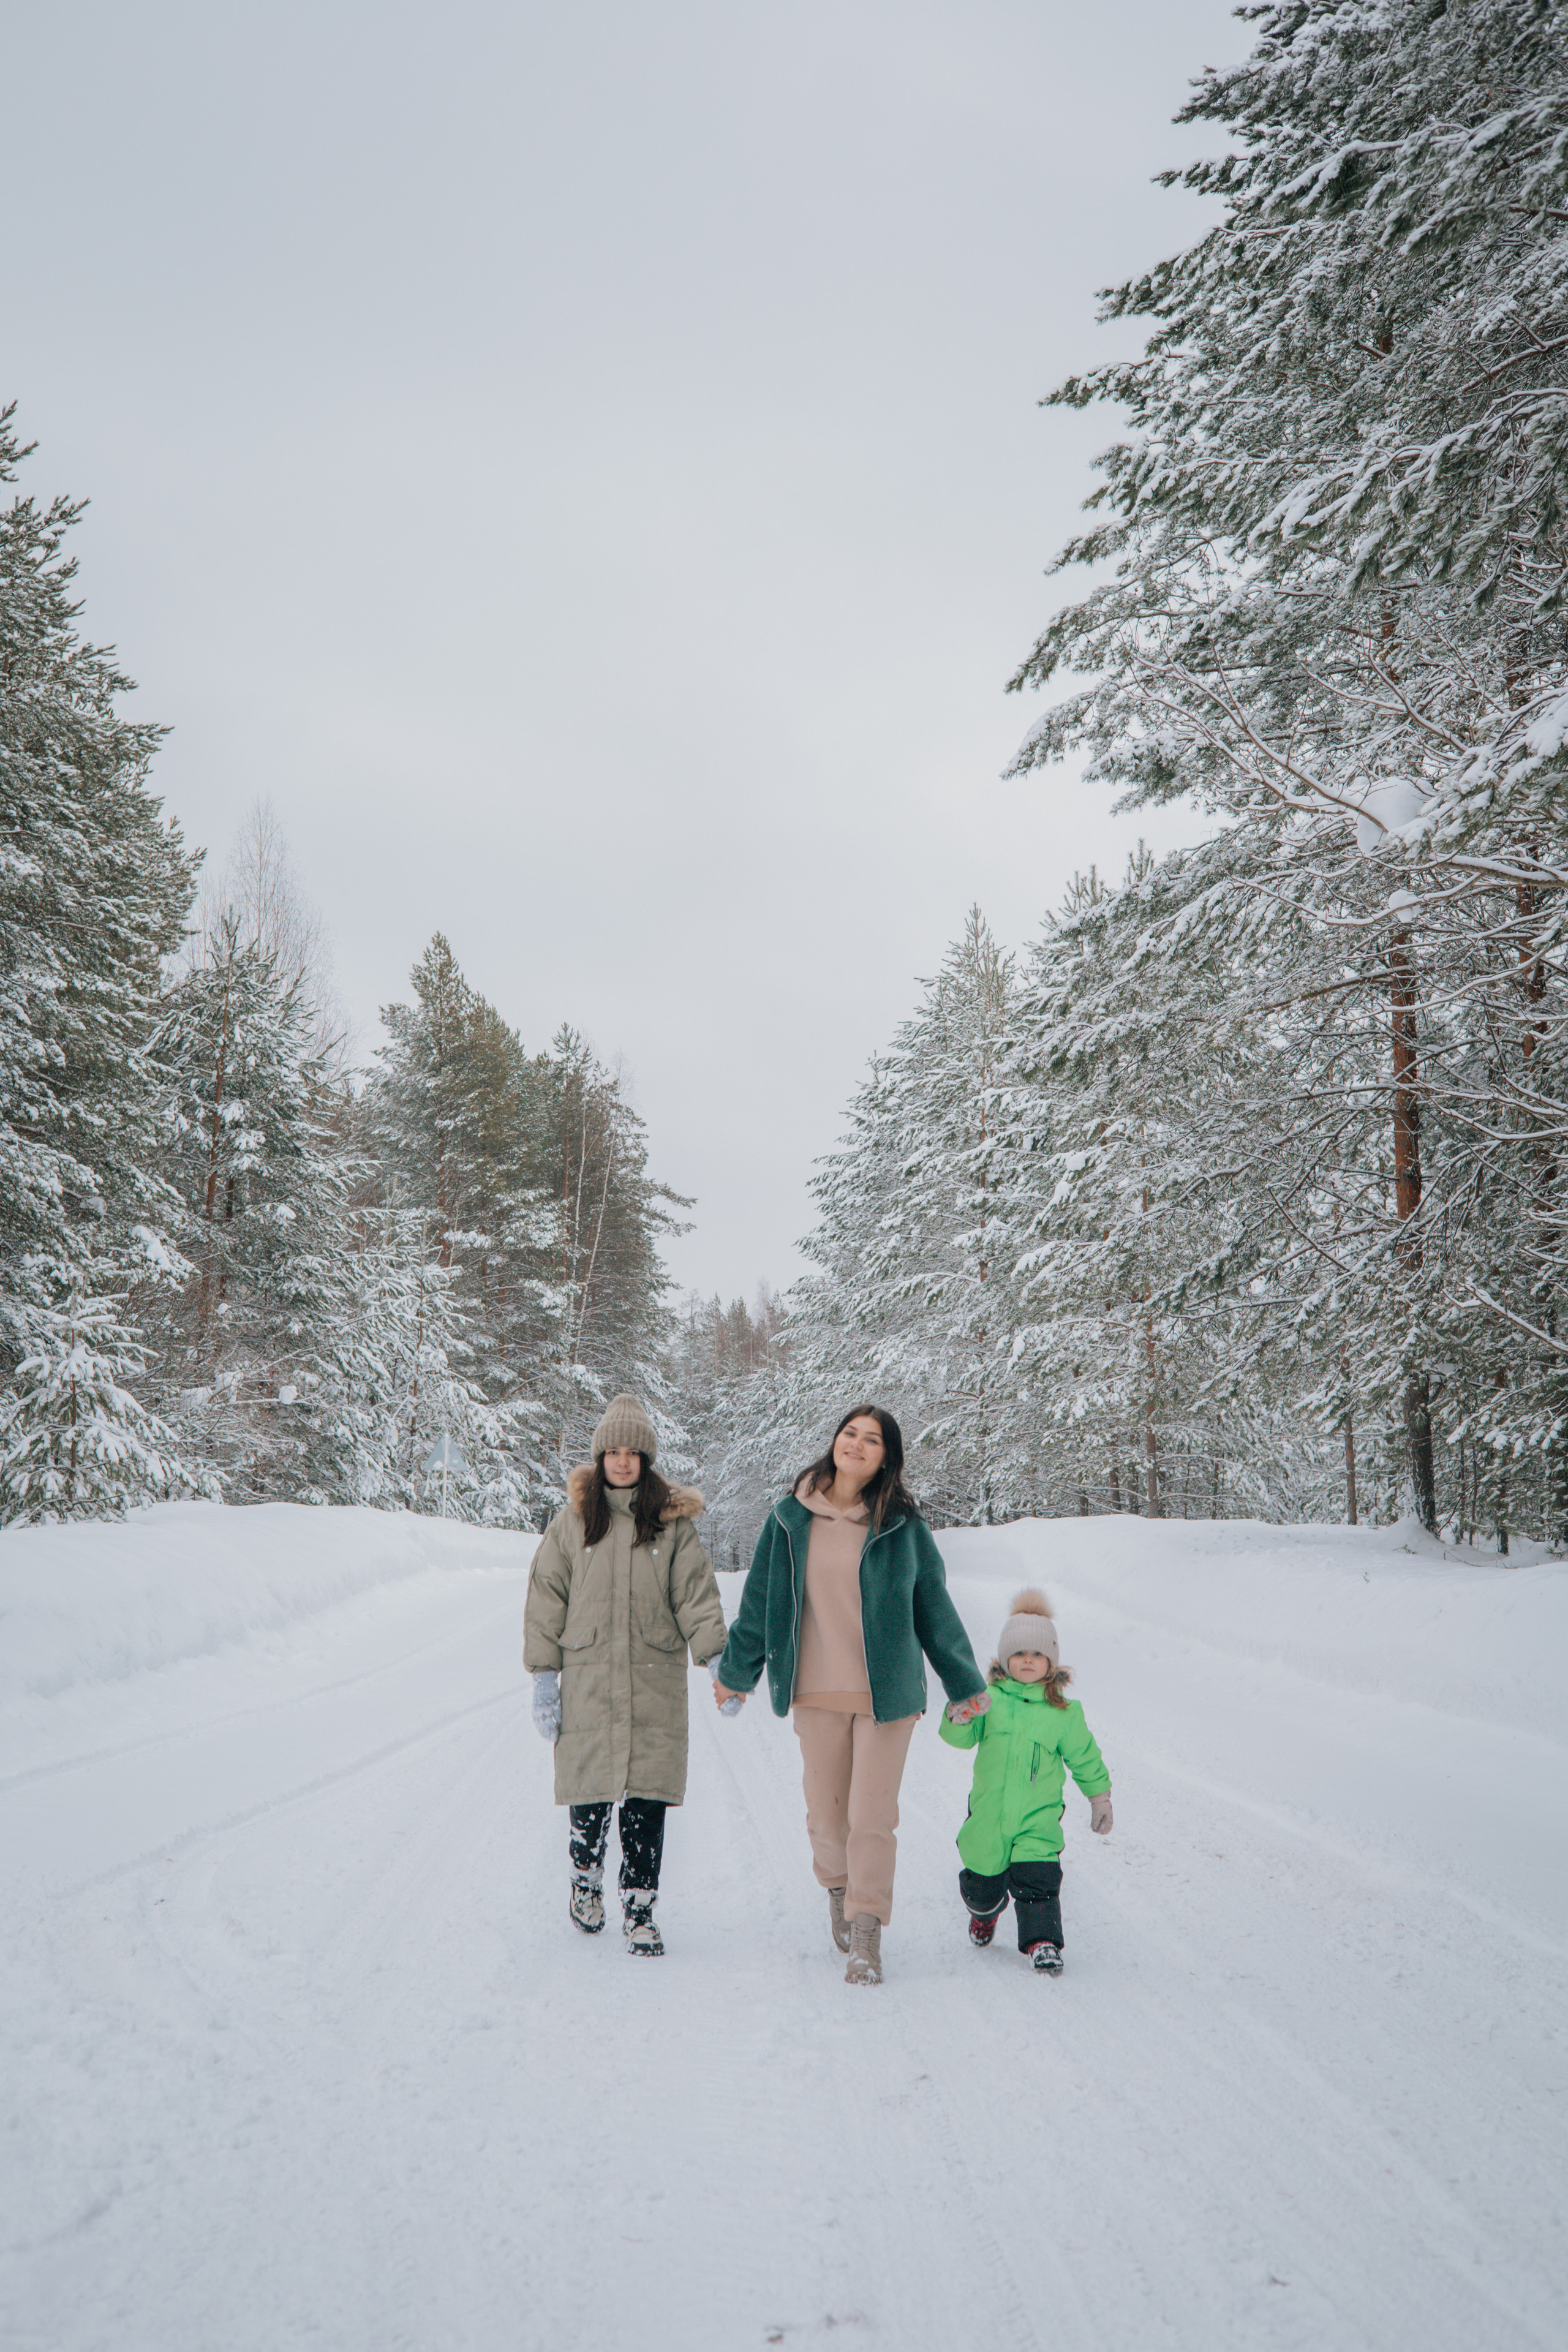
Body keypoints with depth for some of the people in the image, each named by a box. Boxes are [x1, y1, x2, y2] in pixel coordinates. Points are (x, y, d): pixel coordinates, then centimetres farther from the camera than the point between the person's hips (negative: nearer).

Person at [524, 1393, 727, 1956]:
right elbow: (547, 1597, 7)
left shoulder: (672, 1522, 6)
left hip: (656, 1683, 0)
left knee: (647, 1800, -2)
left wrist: (714, 1655, -11)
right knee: (588, 1794, 3)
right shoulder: (573, 1520, 6)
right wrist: (543, 1674, 1)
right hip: (587, 1682, 0)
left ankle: (640, 1910, 11)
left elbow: (696, 1596, 3)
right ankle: (586, 1879, 32)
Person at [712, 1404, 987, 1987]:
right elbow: (760, 1601, 12)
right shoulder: (792, 1518, 2)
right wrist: (735, 1672, 19)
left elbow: (934, 1608, 8)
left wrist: (964, 1684, 13)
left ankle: (866, 1937, 8)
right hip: (816, 1692, 2)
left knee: (872, 1817, -5)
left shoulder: (902, 1525, -1)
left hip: (887, 1692, -2)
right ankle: (839, 1889, 39)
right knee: (826, 1814, 9)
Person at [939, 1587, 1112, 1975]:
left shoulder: (1064, 1711, 2)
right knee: (983, 1883, 13)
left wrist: (1100, 1798, 16)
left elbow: (1084, 1758, 13)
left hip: (1039, 1817, -1)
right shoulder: (988, 1698, 0)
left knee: (1037, 1881, -14)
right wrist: (960, 1717, -30)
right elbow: (960, 1737, -9)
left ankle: (1042, 1941, 2)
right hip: (988, 1813, 1)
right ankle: (984, 1913, 44)